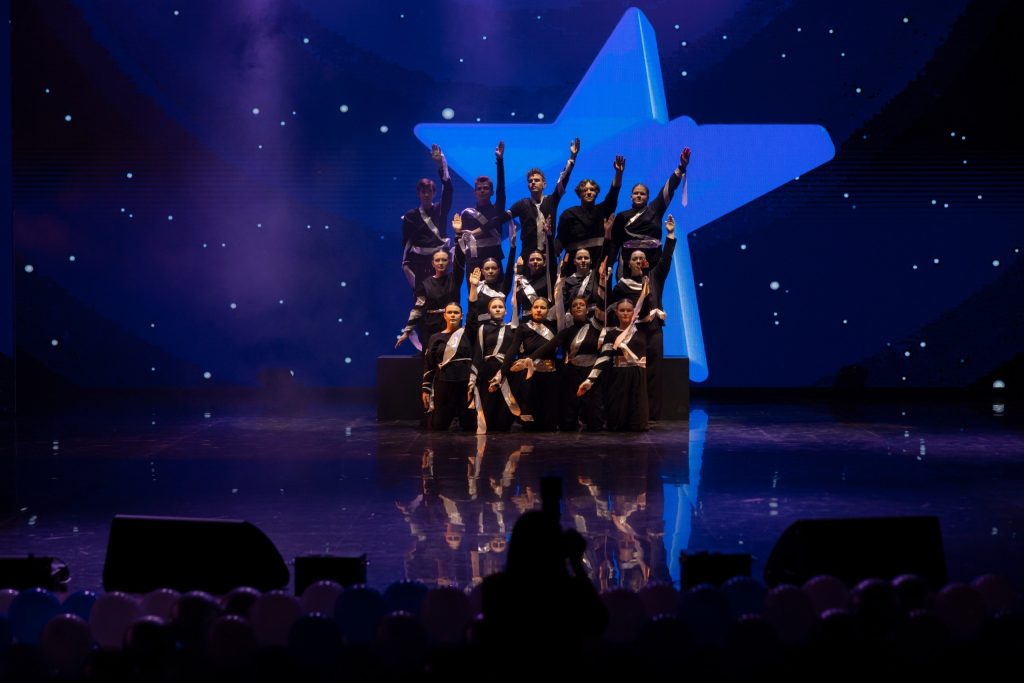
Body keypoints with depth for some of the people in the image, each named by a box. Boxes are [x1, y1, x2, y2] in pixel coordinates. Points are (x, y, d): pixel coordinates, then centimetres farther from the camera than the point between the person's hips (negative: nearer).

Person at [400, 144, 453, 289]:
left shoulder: (441, 210, 7)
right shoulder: (411, 216, 5)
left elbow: (448, 188, -5)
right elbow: (406, 242, 4)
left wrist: (441, 163, -14)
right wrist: (405, 265, -5)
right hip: (420, 262, -1)